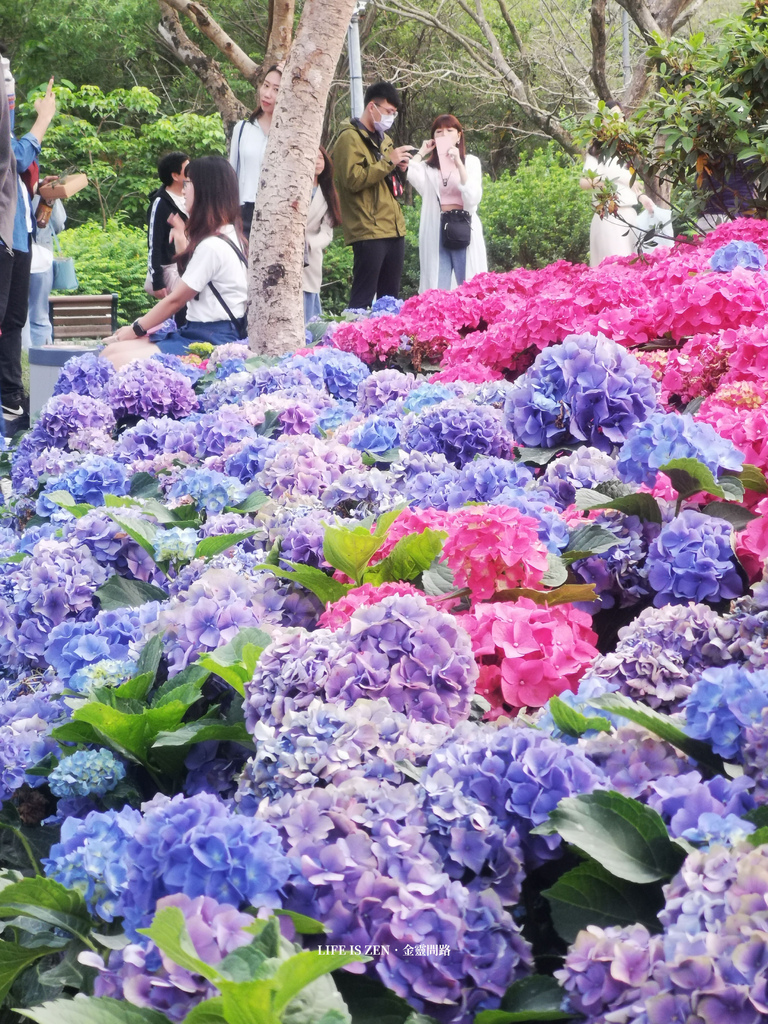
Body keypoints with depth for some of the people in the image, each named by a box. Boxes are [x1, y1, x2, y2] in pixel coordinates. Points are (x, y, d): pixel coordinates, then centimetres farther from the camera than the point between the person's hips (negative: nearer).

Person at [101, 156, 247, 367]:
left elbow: (175, 300, -6)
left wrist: (135, 329, 5)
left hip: (211, 342, -10)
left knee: (116, 362, -19)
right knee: (112, 351, 0)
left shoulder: (212, 246, -16)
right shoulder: (228, 236, 14)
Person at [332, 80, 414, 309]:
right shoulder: (350, 138, -6)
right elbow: (353, 179, -18)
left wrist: (400, 168, 8)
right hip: (369, 231, -9)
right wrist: (389, 161, -17)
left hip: (393, 229, 9)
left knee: (390, 297, 11)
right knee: (363, 298, -10)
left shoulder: (384, 139, 22)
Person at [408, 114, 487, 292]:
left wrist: (458, 164, -11)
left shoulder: (471, 162, 9)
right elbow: (407, 173, -12)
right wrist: (421, 152, 4)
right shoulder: (427, 166, 11)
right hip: (435, 232, 1)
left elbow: (473, 198, -6)